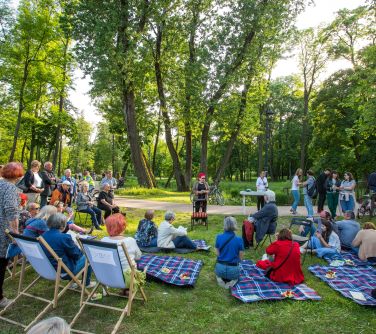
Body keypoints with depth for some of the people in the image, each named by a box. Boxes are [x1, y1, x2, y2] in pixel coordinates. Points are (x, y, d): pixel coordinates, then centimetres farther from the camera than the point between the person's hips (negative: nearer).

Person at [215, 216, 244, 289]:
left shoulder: (219, 237, -8)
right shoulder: (239, 239, -12)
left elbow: (217, 254, 2)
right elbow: (240, 258, -3)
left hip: (220, 268, 1)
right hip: (233, 270, 0)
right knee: (236, 275, 37)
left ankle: (220, 279, 6)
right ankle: (232, 280, 3)